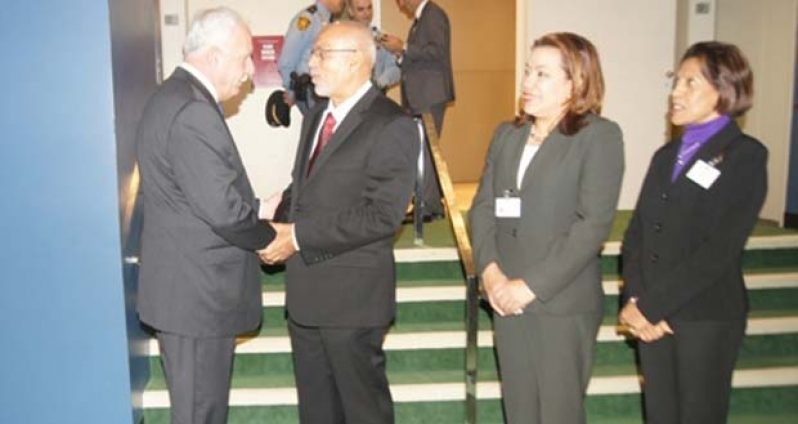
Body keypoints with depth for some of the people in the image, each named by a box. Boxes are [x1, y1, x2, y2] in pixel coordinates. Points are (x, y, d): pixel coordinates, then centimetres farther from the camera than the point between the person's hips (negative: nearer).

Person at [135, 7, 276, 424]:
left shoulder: (175, 98, 11)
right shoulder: (192, 111, -23)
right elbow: (223, 211, -26)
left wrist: (258, 208, 7)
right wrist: (271, 237, -8)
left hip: (188, 285, 10)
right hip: (195, 293, -10)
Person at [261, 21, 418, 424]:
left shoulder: (392, 125, -15)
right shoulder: (316, 116, 13)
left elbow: (383, 214, -22)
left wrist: (300, 237, -21)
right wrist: (280, 227, -3)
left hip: (352, 293, -8)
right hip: (305, 289, 8)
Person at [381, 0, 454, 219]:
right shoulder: (419, 19, 20)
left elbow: (438, 51, -20)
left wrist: (403, 48, -15)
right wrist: (399, 52, 6)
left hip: (430, 95, -10)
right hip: (419, 96, 10)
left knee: (426, 149, -10)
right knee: (420, 150, 10)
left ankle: (429, 206, -6)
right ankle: (431, 203, 17)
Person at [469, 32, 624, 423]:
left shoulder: (600, 135, -6)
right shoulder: (506, 134, 12)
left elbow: (593, 225, -14)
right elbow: (483, 207, 8)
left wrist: (531, 286, -16)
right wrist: (490, 270, -8)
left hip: (563, 302, -5)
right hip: (506, 299, 5)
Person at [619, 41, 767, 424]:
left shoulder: (745, 156, -7)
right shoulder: (665, 156, 13)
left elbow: (720, 249, -15)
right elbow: (636, 233, 7)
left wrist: (653, 306, -15)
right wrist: (634, 300, -8)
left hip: (706, 318, -5)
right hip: (652, 317, 5)